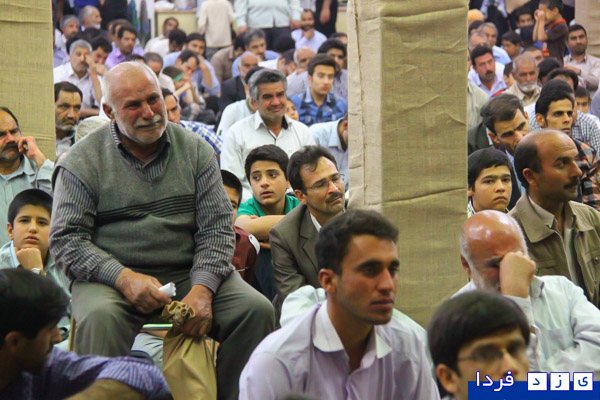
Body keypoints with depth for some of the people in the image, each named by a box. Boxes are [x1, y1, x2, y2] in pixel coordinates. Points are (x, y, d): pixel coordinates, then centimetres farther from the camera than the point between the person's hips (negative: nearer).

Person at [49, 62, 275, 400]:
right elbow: (66, 240, -3)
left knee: (257, 310, -20)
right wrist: (124, 279, -19)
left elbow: (217, 229, 5)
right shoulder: (82, 162, 3)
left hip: (189, 273, 3)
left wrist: (202, 290, -13)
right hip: (111, 279, -3)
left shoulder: (196, 151, 10)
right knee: (100, 317, -36)